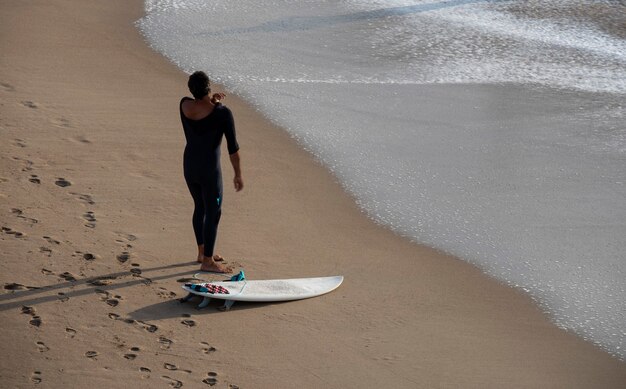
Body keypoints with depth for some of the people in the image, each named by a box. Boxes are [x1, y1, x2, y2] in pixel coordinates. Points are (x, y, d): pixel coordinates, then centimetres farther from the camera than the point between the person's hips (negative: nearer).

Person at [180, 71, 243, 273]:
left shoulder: (185, 105, -5)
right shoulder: (223, 113, -19)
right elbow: (233, 147, -14)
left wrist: (212, 102, 1)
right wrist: (238, 174, -4)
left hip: (189, 165, 6)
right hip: (209, 169, -6)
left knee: (200, 207, 22)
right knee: (213, 212, 6)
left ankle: (203, 252, 34)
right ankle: (207, 261, 11)